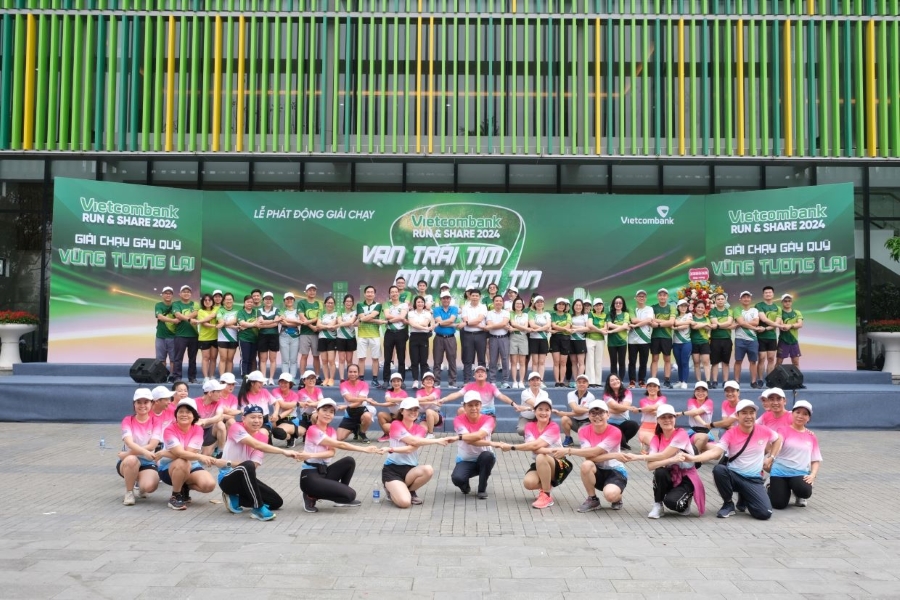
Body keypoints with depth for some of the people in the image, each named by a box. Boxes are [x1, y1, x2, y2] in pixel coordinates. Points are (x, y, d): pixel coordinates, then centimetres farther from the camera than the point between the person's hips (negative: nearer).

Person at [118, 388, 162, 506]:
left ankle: (139, 488, 10)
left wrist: (127, 453, -21)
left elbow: (152, 446, -14)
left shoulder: (155, 422, -1)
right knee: (131, 459, -38)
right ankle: (129, 492, -11)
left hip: (148, 462, 0)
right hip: (128, 462, 0)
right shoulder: (128, 420, -3)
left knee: (149, 486, -31)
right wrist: (145, 452, -40)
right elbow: (129, 443, -21)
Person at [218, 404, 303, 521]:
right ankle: (258, 508, -30)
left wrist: (234, 464, -30)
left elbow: (255, 464, -12)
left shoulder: (262, 436, 1)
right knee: (247, 466, -39)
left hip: (246, 477, 7)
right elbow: (257, 445, -33)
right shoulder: (236, 428, -16)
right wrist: (284, 452, -42)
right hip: (227, 478, -7)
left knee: (276, 502, 0)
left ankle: (235, 500, 6)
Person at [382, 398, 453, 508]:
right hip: (392, 469, -4)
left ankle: (409, 491, 0)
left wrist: (392, 449, -27)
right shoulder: (396, 425, -7)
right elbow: (413, 441, -22)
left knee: (428, 470, -30)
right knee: (405, 502, -27)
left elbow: (412, 448, -14)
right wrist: (437, 440, -21)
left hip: (411, 469, 5)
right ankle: (391, 491, 10)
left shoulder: (420, 429, 6)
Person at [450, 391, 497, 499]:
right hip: (465, 461, -1)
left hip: (483, 460, 1)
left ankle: (482, 489, -10)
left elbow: (479, 435, -30)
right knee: (457, 478, -32)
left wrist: (458, 437, -33)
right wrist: (492, 443, -32)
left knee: (488, 455, -35)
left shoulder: (488, 419, -9)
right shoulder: (459, 420, -10)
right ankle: (465, 487, 10)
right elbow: (469, 440, -26)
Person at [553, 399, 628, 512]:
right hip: (597, 472, 3)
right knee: (586, 465, -32)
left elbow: (593, 452, -26)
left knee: (610, 494, -35)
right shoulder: (584, 432, -6)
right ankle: (592, 500, -7)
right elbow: (588, 457, -21)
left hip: (615, 471, -3)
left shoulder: (614, 432, -17)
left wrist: (568, 451, -27)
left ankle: (618, 498, 6)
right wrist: (613, 455, -30)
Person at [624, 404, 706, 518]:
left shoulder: (681, 434, -16)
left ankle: (684, 502, 5)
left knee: (671, 501, -31)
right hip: (670, 478, 4)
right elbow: (650, 465, -19)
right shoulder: (656, 438, -3)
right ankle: (658, 506, -9)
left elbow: (663, 456, -25)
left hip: (686, 479, -4)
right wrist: (672, 459, -34)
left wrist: (638, 457, -23)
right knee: (659, 471, -31)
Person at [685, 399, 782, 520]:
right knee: (718, 469, -37)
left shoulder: (764, 431, -4)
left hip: (753, 480, 1)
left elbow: (778, 438, 19)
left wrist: (771, 457, 9)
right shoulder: (730, 434, -11)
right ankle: (728, 504, -9)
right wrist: (692, 458, -41)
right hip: (733, 475, -1)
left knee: (765, 513, -20)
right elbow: (715, 452, -24)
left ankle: (744, 499, 18)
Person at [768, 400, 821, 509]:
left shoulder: (811, 436, 10)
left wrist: (812, 474, -8)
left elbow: (816, 460, 11)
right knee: (779, 504, -14)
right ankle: (772, 487, 23)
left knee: (805, 491, -31)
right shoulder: (784, 430, 0)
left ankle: (799, 496, 9)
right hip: (780, 471, -2)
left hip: (800, 473, 2)